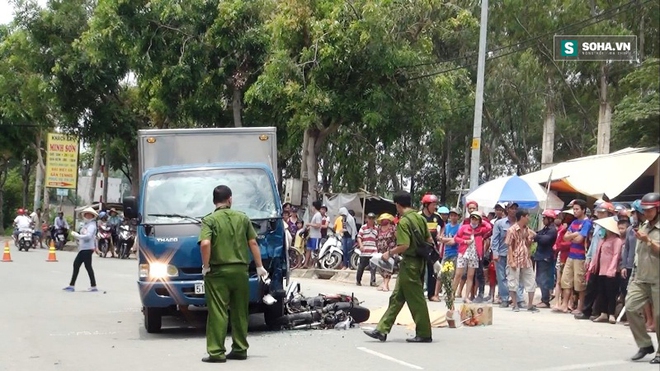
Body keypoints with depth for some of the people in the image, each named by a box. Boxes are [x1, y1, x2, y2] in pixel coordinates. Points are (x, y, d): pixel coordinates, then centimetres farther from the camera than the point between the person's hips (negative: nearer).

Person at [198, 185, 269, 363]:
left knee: (218, 313, -2)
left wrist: (205, 265, -8)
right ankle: (240, 349, 18)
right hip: (240, 270, 4)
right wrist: (259, 266, 13)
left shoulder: (209, 220, -5)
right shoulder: (242, 217, 7)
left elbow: (205, 244, -20)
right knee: (240, 312, 13)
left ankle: (216, 352, -4)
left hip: (218, 272, -4)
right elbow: (253, 243, 6)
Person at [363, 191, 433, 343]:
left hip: (409, 263, -9)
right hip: (419, 261, 9)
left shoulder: (403, 221, -16)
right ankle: (382, 330, 14)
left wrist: (389, 253, -10)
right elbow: (429, 240, 9)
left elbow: (404, 245, -24)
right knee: (397, 297, 11)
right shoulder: (420, 218, 8)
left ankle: (424, 334, 6)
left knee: (416, 300, -1)